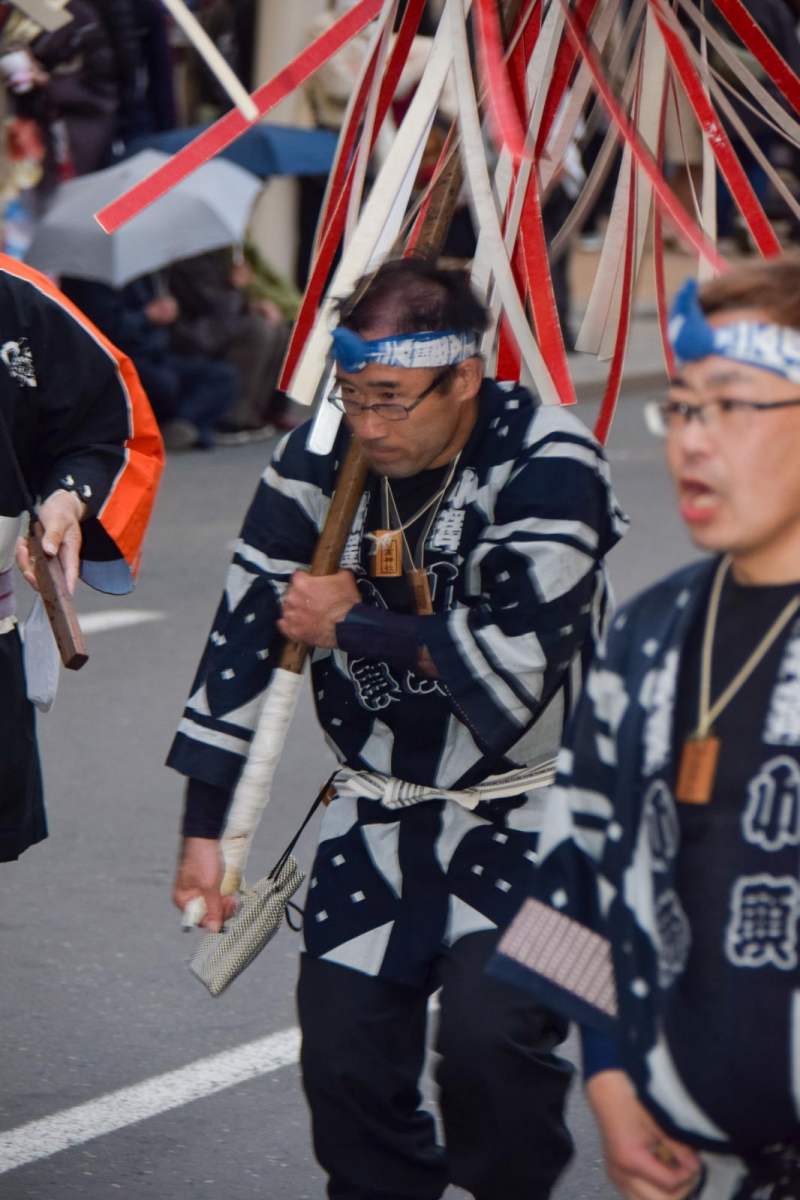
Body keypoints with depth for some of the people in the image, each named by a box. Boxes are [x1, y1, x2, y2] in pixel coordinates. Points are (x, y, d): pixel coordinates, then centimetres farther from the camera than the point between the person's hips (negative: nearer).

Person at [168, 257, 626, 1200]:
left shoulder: (548, 466, -18)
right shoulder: (319, 461, -5)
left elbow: (515, 657, -25)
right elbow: (244, 636, 2)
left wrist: (350, 626, -14)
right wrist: (203, 829, 2)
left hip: (525, 812, -4)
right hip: (377, 818, 5)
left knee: (488, 1035, -22)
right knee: (346, 1064, -2)